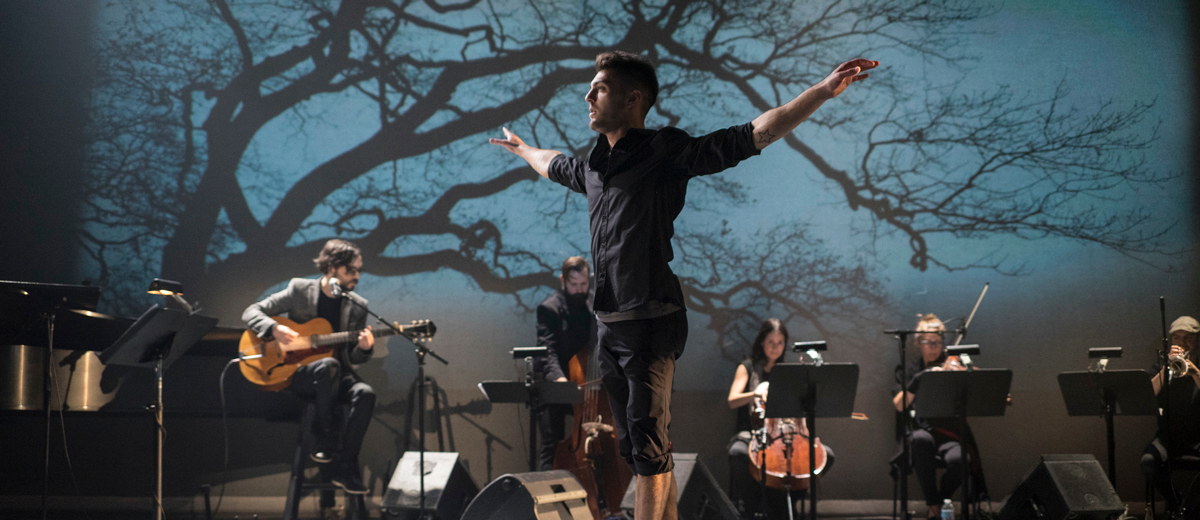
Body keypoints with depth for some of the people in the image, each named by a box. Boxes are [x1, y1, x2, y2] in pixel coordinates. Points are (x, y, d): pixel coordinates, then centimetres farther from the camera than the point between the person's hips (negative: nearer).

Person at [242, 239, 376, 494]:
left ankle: (345, 468, -24)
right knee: (329, 365, -37)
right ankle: (326, 440, -24)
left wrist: (364, 348, -15)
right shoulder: (299, 290, 0)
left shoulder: (358, 306, 7)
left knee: (365, 393, -29)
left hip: (337, 377, 3)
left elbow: (354, 358, 9)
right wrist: (274, 329, -21)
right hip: (293, 373, -3)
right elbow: (251, 312, -1)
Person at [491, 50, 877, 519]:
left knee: (648, 445, -6)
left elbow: (756, 134, -14)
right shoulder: (594, 166, 15)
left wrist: (825, 90, -23)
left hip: (650, 322, -7)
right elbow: (554, 165, 40)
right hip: (609, 324, 7)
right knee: (636, 447, 12)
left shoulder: (664, 152, -7)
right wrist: (521, 148, 58)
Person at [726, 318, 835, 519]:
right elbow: (732, 400, -7)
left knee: (825, 455, -20)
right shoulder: (748, 367, 7)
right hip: (752, 434, -3)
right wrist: (756, 393, -27)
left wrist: (803, 426, -9)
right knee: (738, 452, -38)